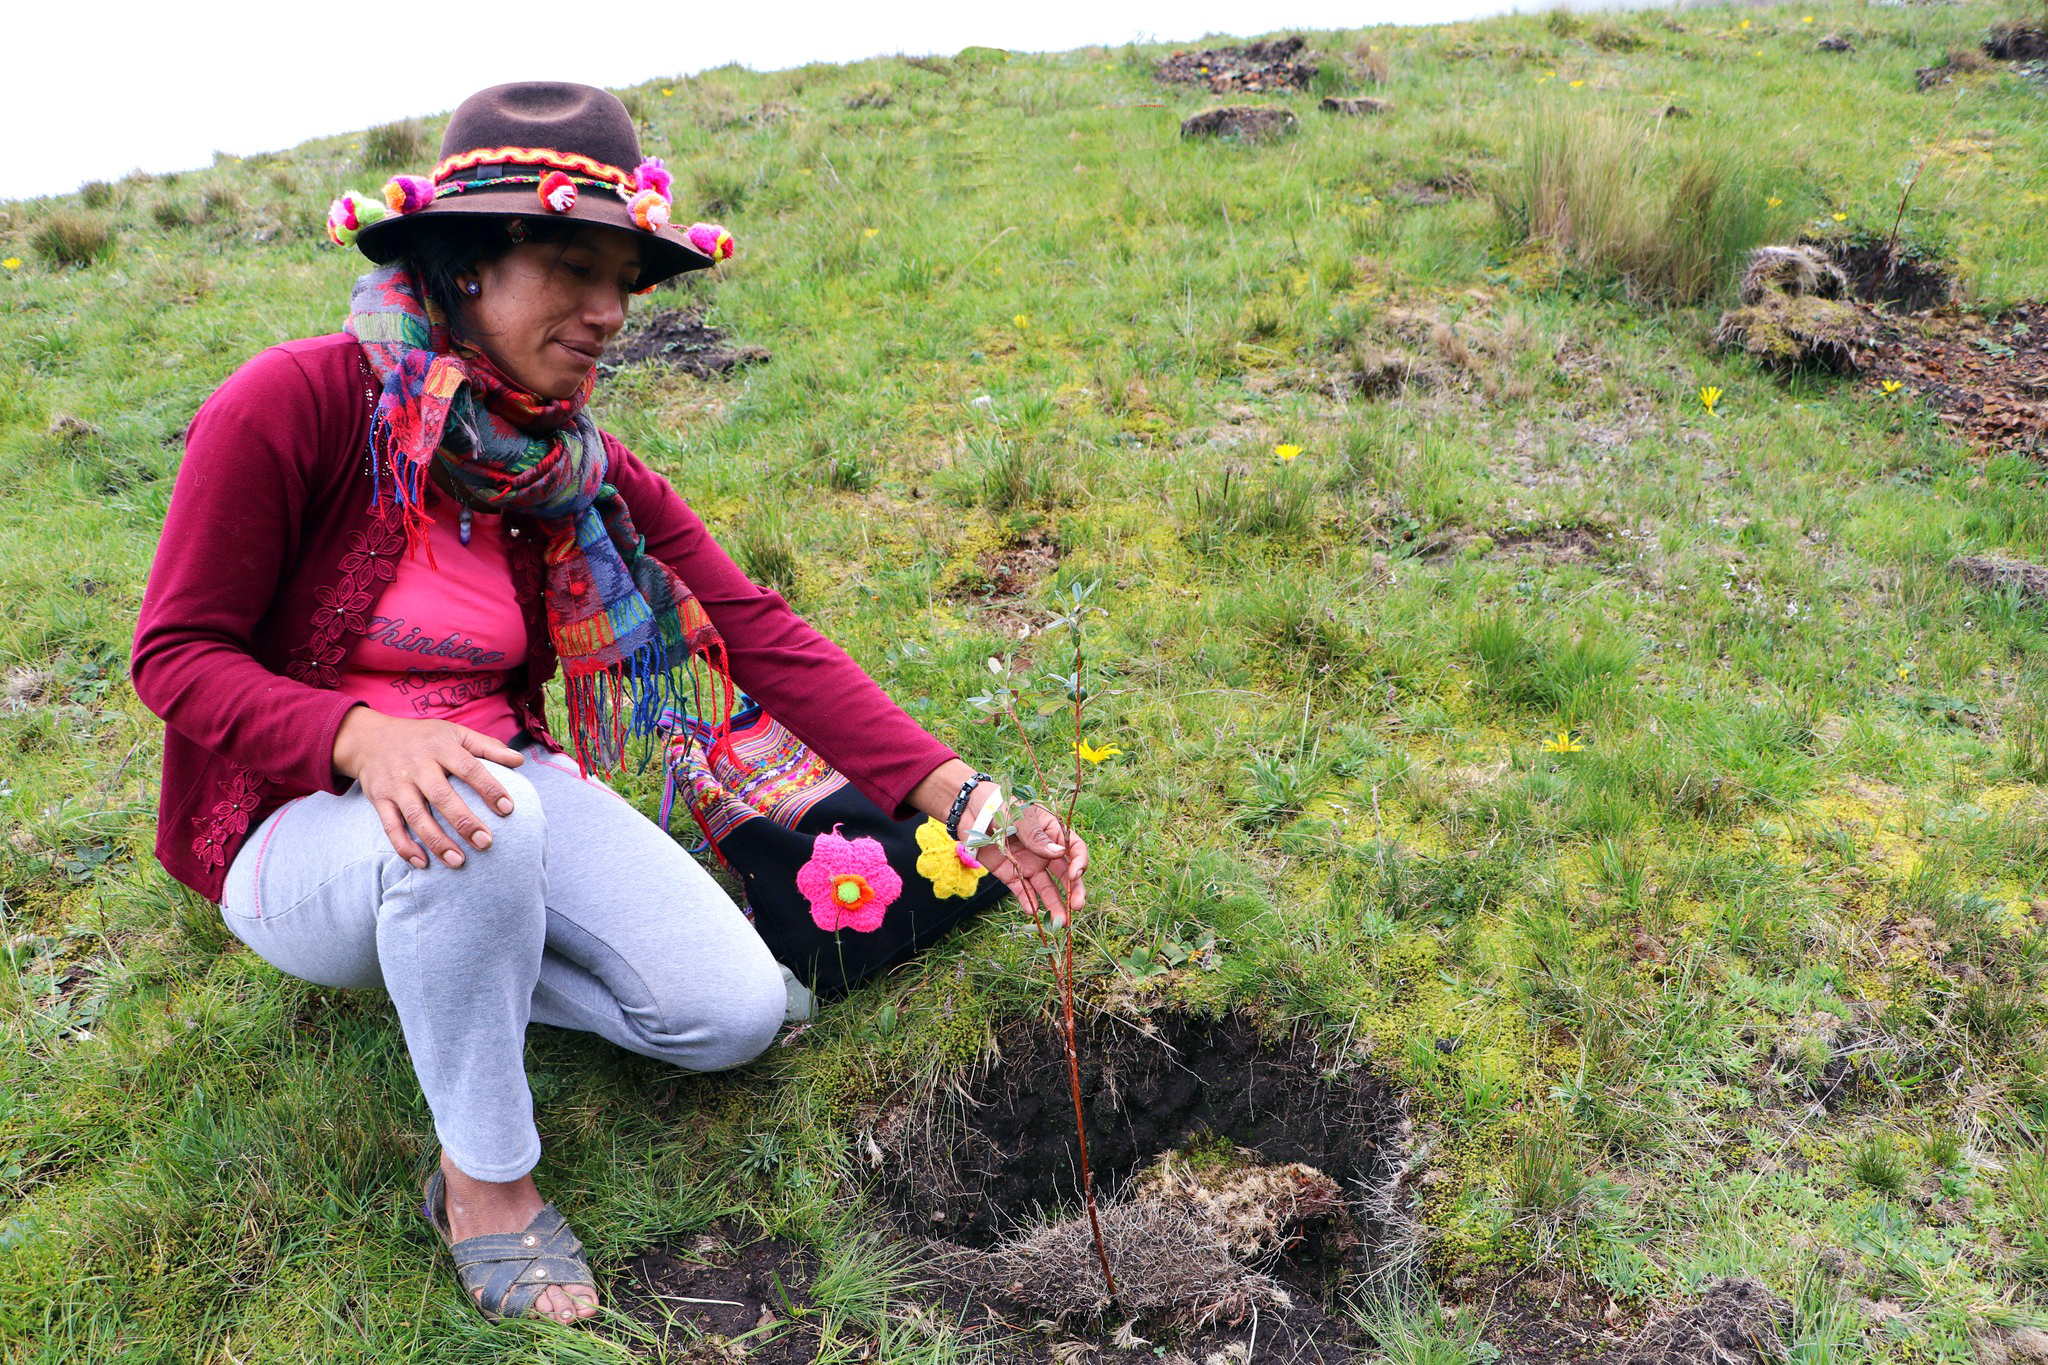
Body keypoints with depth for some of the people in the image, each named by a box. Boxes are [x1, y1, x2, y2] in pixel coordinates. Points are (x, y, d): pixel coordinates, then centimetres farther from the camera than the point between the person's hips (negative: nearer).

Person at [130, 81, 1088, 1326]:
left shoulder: (583, 469, -5)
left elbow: (762, 634, -11)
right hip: (300, 825, -4)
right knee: (478, 818, -39)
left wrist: (964, 800, -20)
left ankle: (450, 967, 12)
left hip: (501, 776, 4)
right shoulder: (295, 405, -19)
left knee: (735, 1013, -12)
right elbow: (177, 655, -13)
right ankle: (482, 1175, -13)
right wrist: (363, 734, -35)